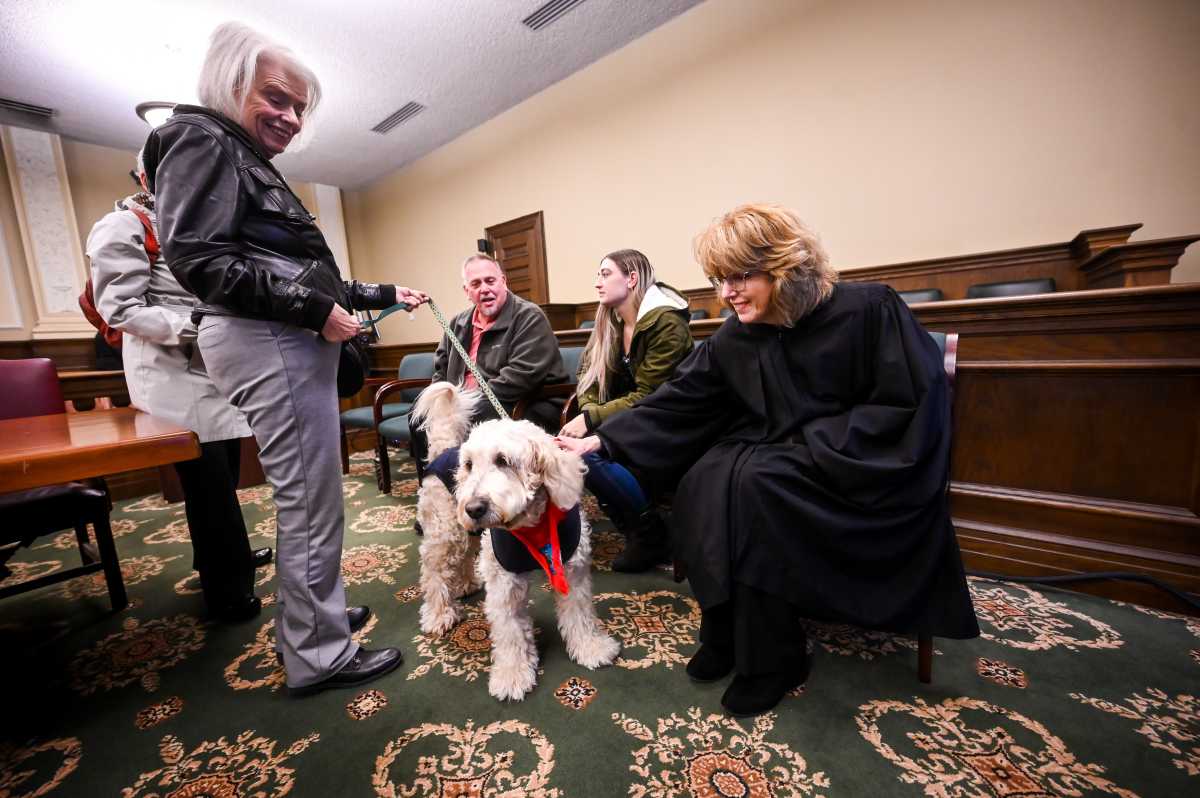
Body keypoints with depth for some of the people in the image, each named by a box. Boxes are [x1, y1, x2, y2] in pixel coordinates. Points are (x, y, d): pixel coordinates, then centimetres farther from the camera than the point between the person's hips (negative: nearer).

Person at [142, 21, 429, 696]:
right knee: (312, 500, -5)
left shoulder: (257, 167, 25)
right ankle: (320, 655, 11)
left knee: (307, 494, 16)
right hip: (266, 342, -10)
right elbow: (199, 259, -16)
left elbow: (300, 275, 23)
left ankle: (312, 614, 33)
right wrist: (317, 310, -17)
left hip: (291, 342, 10)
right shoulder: (202, 139, -2)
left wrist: (386, 295, 23)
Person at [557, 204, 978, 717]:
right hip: (773, 465, 5)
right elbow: (675, 406, -6)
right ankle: (727, 634, -3)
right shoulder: (732, 341, -2)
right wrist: (600, 441, -15)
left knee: (753, 484, -29)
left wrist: (816, 445, -20)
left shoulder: (869, 310, -14)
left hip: (865, 473, -4)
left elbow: (914, 405, -14)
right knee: (705, 479, -23)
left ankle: (771, 657, -8)